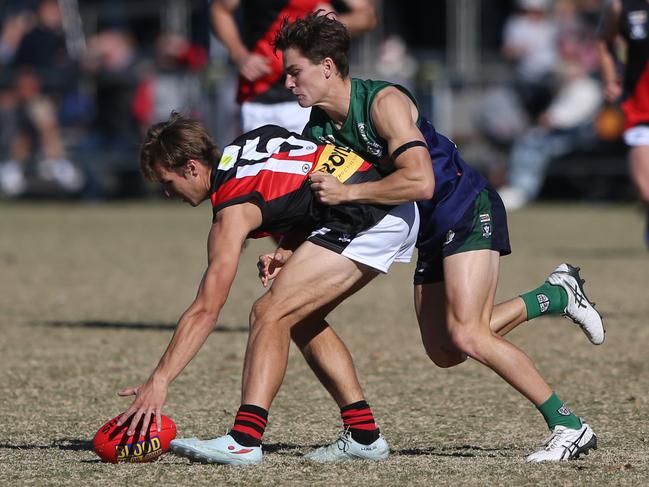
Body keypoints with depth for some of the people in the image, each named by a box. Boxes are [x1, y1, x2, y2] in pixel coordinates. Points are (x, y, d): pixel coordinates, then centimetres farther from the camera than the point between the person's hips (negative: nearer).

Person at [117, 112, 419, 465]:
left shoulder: (234, 210, -11)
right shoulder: (244, 146, 12)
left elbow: (205, 310, -14)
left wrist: (158, 381, -15)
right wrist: (285, 251, 18)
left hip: (366, 220, -10)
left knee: (270, 313, -14)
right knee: (301, 319, 17)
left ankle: (244, 441, -24)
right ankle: (365, 435, 19)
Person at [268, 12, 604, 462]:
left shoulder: (383, 102, -24)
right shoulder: (318, 130, 1)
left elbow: (420, 182, -34)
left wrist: (346, 192, -31)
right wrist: (288, 253, -8)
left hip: (468, 211, -9)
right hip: (431, 231, 9)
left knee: (465, 335, -22)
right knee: (444, 352, 8)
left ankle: (569, 427, -13)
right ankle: (557, 294, 23)